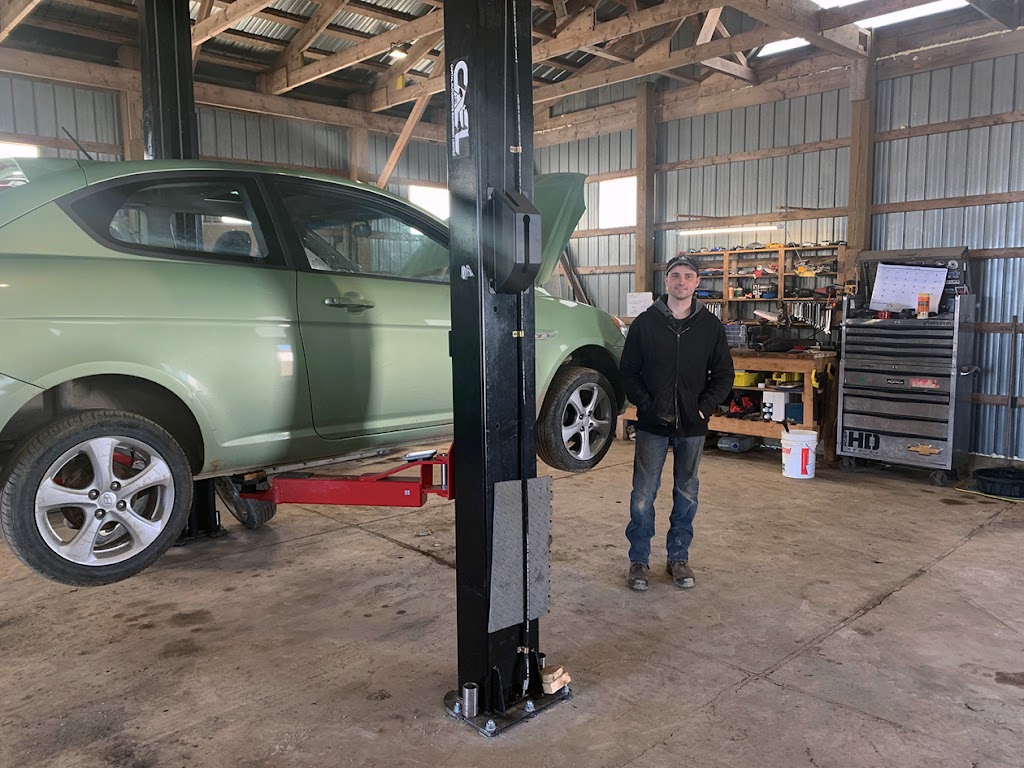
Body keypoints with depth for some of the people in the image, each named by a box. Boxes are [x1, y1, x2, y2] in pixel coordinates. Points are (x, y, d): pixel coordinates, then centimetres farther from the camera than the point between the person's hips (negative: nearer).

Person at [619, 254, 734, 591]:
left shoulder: (710, 326, 3)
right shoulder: (645, 323, -1)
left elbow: (724, 375, 6)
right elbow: (628, 371, 1)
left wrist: (703, 408, -6)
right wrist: (647, 406, -9)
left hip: (692, 426, 2)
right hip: (652, 425, -1)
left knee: (686, 495, 11)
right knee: (643, 494, 1)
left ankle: (679, 557, 25)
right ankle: (639, 560, 15)